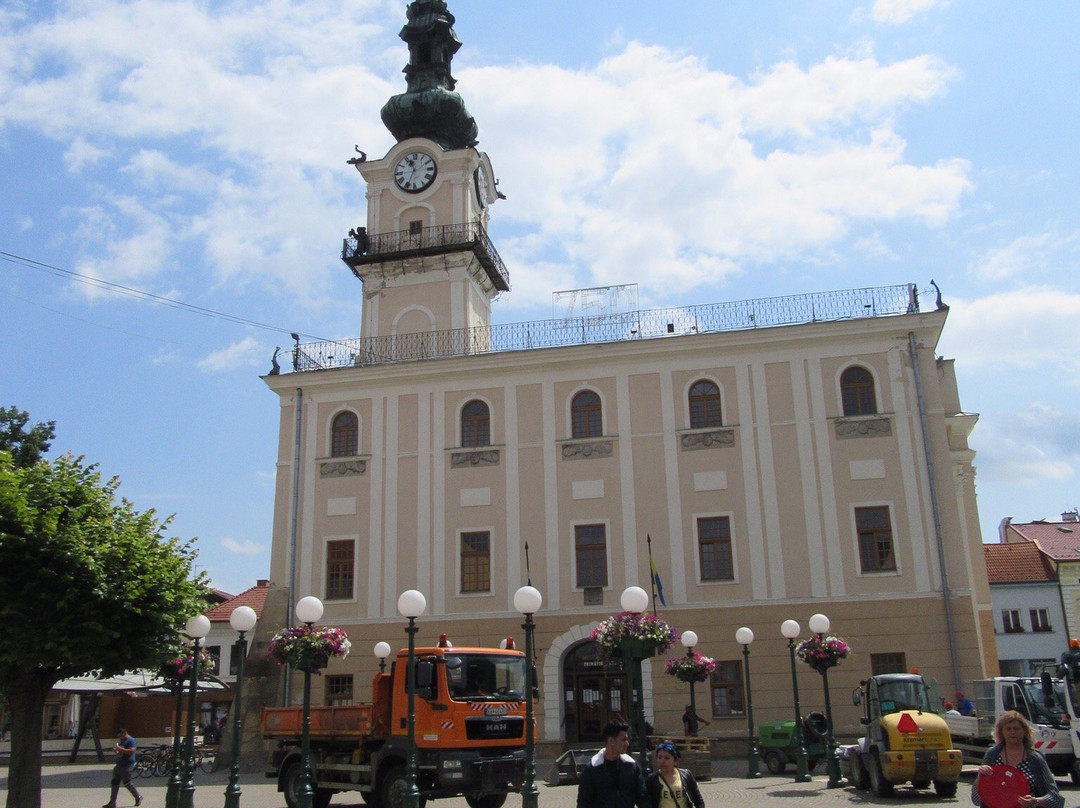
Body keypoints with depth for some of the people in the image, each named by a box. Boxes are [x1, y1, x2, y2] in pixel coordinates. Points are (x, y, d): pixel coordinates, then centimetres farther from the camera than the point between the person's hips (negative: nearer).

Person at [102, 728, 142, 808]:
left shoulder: (131, 741, -13)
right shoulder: (121, 741, 18)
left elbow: (131, 751, -26)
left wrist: (120, 748, -25)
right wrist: (116, 750, 6)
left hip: (127, 766, -10)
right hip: (119, 765, 10)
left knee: (127, 783, -4)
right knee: (115, 783, 7)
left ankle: (138, 797, 13)